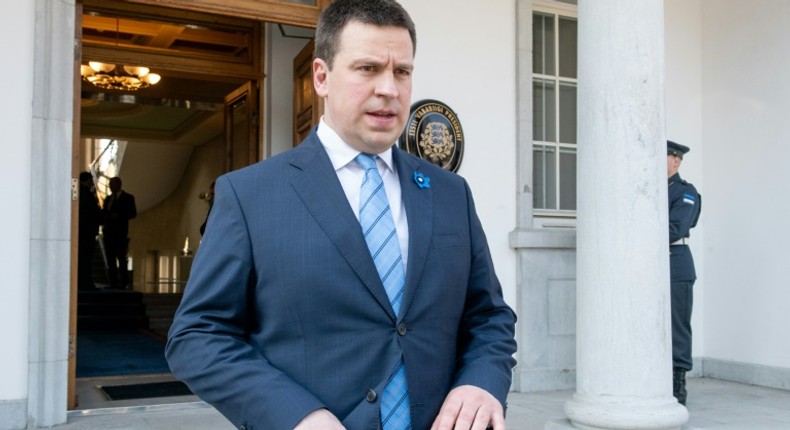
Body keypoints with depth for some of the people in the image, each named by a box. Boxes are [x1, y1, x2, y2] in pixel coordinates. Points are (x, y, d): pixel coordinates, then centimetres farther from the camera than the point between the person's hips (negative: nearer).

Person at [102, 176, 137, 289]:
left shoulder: (128, 198, 3)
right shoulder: (108, 199, 21)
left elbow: (133, 213, -5)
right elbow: (104, 213, 17)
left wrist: (118, 215, -15)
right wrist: (105, 214, -6)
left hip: (121, 232, -5)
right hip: (108, 231, 6)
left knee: (121, 257, -8)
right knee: (110, 258, 2)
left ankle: (124, 282, -4)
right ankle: (113, 283, 4)